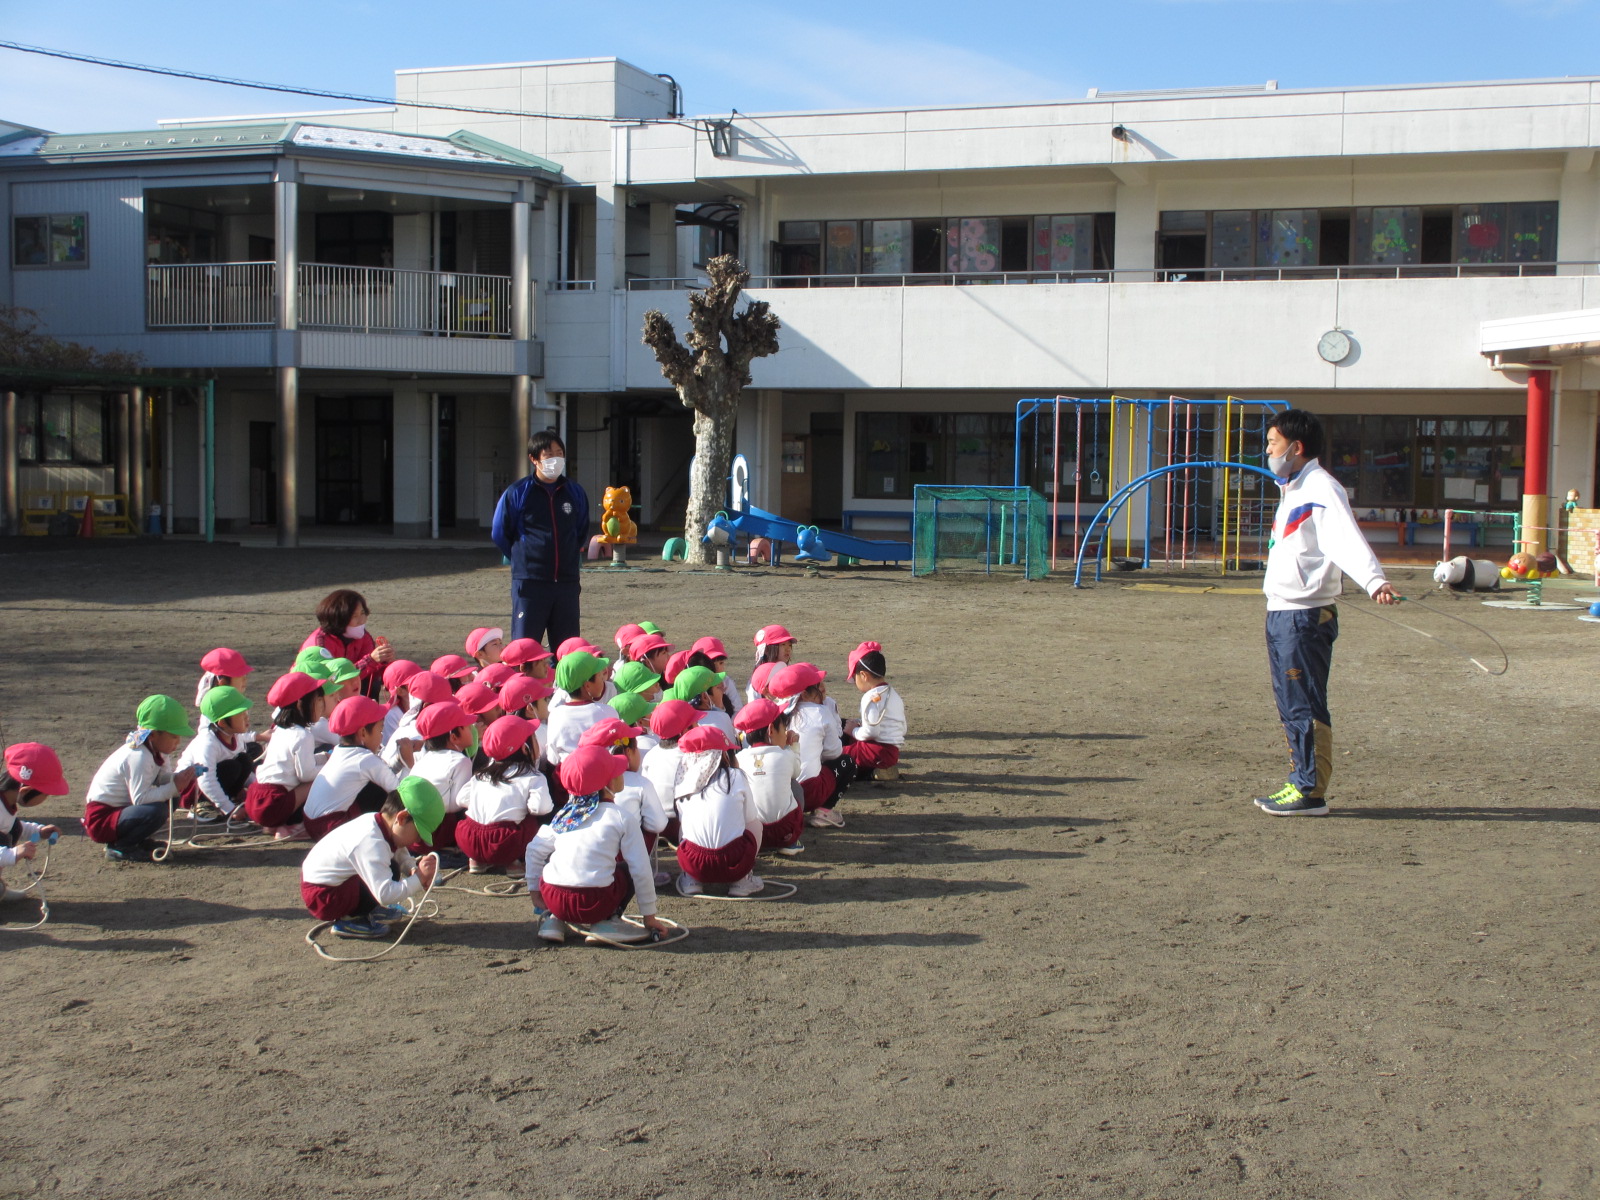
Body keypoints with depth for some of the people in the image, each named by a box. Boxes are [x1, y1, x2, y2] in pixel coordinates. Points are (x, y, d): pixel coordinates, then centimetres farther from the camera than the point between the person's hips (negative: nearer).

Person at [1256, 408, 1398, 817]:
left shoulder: (1322, 489, -13)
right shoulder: (1293, 490, 18)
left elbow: (1347, 540, -28)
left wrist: (1373, 580, -42)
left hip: (1306, 615, -10)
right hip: (1281, 612, 10)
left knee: (1305, 705, -6)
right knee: (1289, 705, 14)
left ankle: (1312, 792, -1)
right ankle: (1300, 782, 22)